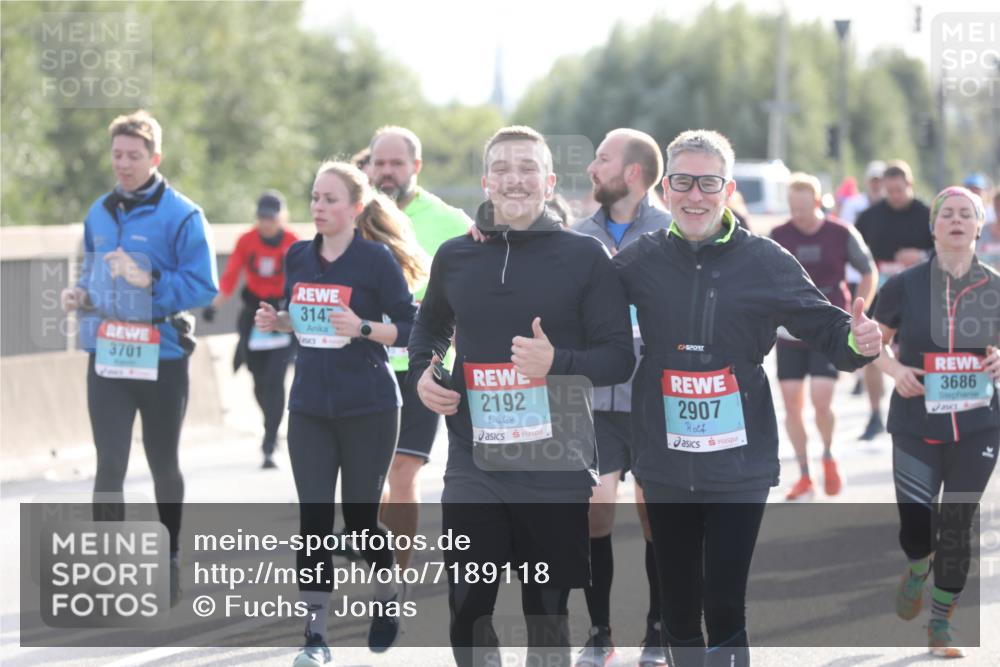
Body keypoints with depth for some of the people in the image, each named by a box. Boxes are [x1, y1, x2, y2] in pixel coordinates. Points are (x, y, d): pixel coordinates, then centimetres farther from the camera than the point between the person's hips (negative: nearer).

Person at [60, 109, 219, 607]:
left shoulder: (181, 215, -10)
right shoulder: (99, 214, 8)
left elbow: (204, 286, -15)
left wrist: (149, 281, -26)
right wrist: (79, 295, -1)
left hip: (161, 358, -3)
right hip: (106, 358, 3)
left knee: (163, 466, 12)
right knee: (110, 464, -4)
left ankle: (169, 563, 28)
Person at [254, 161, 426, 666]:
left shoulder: (376, 259, -8)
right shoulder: (298, 258, 6)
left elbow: (411, 328, -8)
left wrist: (363, 328, -23)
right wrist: (276, 321, -1)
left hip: (368, 409, -4)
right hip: (309, 409, 4)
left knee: (360, 516, 5)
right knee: (313, 518, -3)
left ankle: (388, 597, 34)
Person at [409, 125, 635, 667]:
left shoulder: (584, 256, -2)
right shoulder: (455, 256, 7)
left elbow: (620, 358, -4)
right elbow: (430, 325, 26)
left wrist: (557, 362, -22)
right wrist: (421, 372, 5)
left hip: (555, 473, -2)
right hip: (473, 471, 2)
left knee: (547, 613, 6)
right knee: (467, 610, 1)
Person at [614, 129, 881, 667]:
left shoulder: (765, 262, -3)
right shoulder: (640, 261, 1)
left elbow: (826, 328, -1)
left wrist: (858, 341, -21)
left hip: (739, 470, -2)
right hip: (666, 471, 2)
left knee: (724, 611, -5)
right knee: (678, 609, 11)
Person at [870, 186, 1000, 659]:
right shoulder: (905, 287, -3)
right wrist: (896, 370, -13)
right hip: (916, 425, -1)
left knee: (956, 528, 2)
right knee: (916, 528, -2)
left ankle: (942, 624, 18)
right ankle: (918, 571, 35)